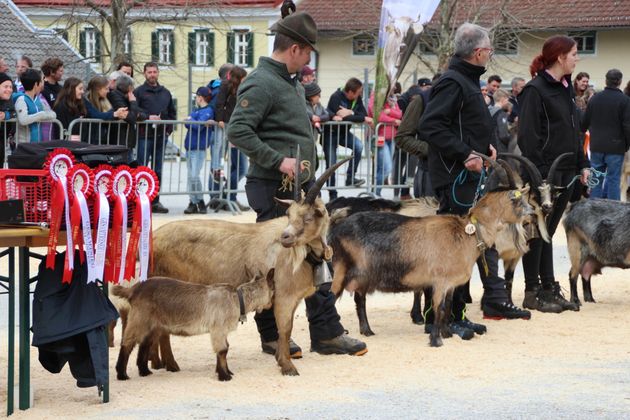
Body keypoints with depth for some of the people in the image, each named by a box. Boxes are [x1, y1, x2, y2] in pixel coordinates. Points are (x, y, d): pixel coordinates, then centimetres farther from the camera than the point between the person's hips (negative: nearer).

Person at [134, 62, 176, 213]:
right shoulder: (138, 92, 1)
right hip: (145, 136, -5)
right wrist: (148, 118, -17)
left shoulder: (166, 93, 16)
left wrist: (169, 129, 7)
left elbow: (172, 113, 20)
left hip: (161, 137, 5)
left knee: (157, 171, 8)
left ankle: (155, 201, 12)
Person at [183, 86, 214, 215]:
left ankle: (200, 203, -3)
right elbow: (187, 123, 14)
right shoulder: (197, 110, 19)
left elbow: (199, 125, -20)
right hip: (190, 148, 9)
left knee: (194, 176, -13)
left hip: (199, 149, -9)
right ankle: (193, 202, 14)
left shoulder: (207, 111, -9)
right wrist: (190, 121, -4)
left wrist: (190, 120, -6)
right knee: (190, 176, 9)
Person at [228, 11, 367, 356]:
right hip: (273, 189, -10)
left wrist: (309, 163, 16)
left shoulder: (292, 84, 16)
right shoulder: (261, 83, -14)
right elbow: (237, 131, -23)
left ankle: (326, 332, 13)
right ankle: (272, 336, 9)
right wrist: (278, 160, -23)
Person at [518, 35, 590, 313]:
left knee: (547, 232, 13)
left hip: (566, 172, 8)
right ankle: (532, 293, 4)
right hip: (545, 171, -8)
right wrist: (539, 173, -20)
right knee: (537, 232, -1)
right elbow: (527, 136, -16)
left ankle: (549, 289, 16)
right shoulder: (535, 90, -11)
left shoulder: (565, 89, 15)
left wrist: (582, 164, 16)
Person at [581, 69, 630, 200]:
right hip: (615, 147, -4)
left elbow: (585, 123, 11)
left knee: (596, 179, 11)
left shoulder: (594, 98, 4)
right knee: (613, 179, 0)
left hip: (596, 146, 4)